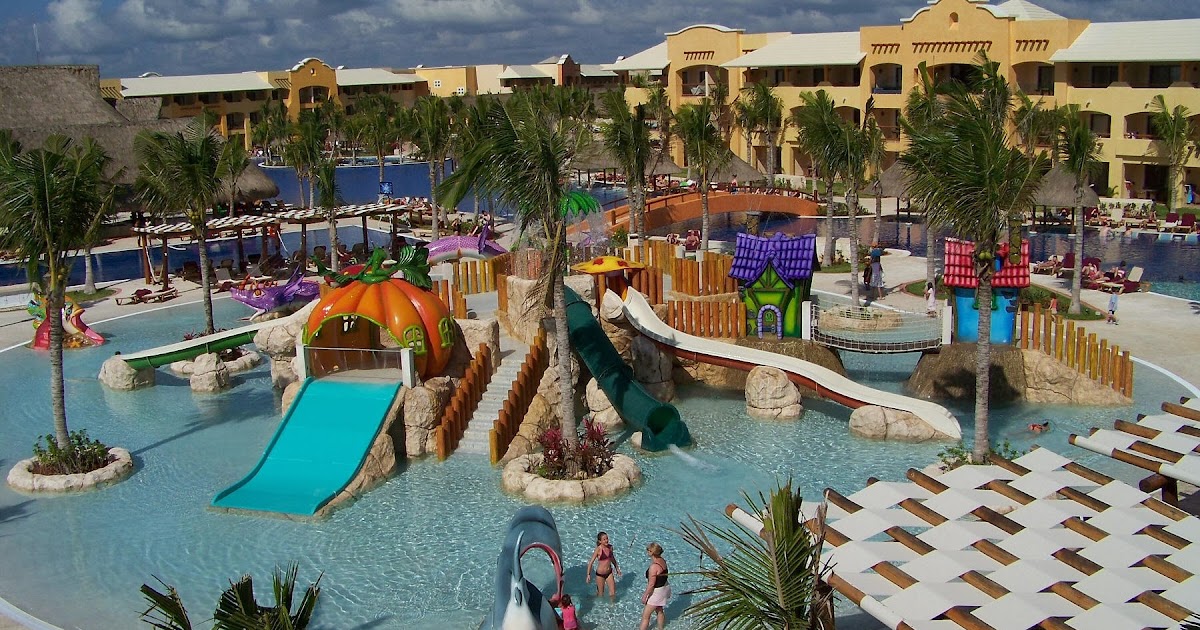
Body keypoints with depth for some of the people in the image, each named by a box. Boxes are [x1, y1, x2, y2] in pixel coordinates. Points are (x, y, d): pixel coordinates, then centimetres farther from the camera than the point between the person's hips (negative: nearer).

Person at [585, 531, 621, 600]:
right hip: (600, 574, -4)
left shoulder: (610, 547, -5)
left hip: (609, 573, 4)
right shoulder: (598, 549, -20)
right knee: (600, 594, 13)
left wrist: (617, 568, 22)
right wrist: (588, 575, -16)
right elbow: (591, 562, -15)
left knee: (613, 593, 6)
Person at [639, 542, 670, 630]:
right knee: (659, 611, 28)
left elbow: (651, 584, -25)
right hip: (664, 587, 9)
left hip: (657, 592, -9)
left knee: (645, 616, 2)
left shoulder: (654, 567, -30)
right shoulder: (662, 561, -5)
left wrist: (645, 596, -15)